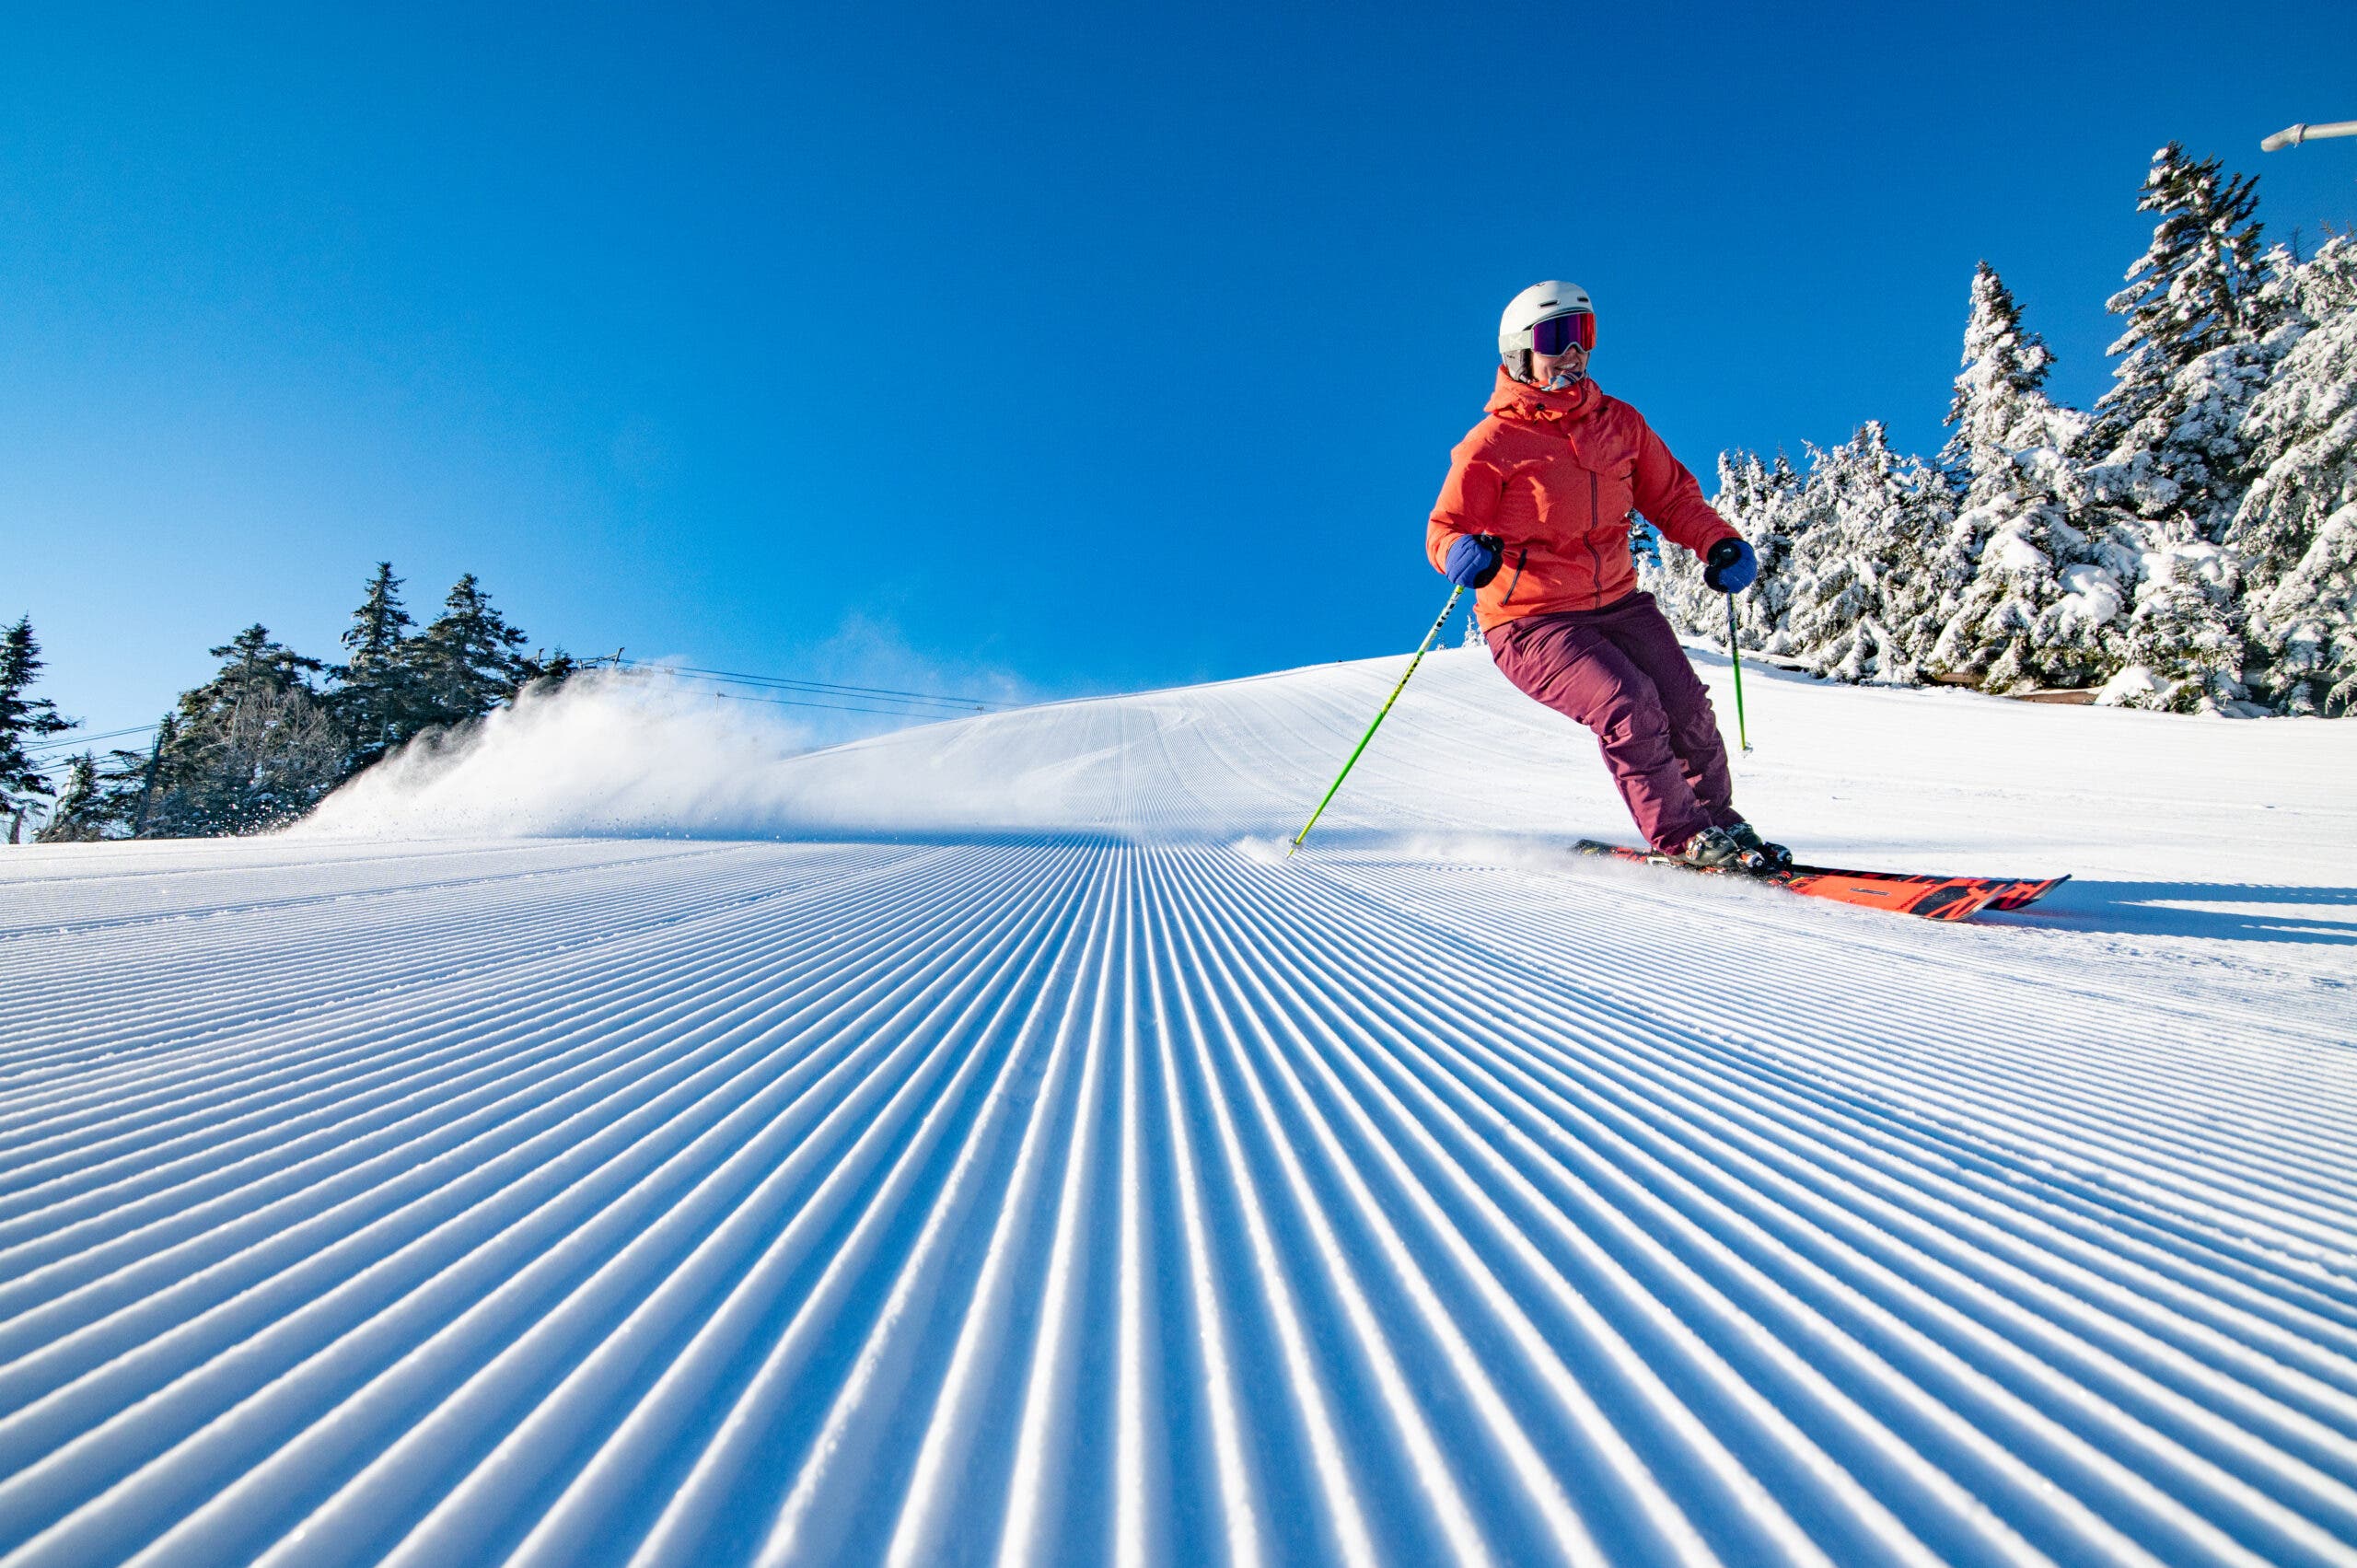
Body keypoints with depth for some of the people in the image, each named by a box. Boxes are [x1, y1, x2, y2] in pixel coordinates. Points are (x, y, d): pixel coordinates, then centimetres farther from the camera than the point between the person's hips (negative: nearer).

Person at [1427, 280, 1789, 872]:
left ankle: (1717, 818, 24)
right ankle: (1681, 837, -2)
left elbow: (1671, 494, 16)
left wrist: (1718, 542, 0)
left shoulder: (1618, 421, 9)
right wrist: (1462, 553, -34)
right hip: (1533, 622, -5)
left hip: (1617, 603, 6)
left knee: (1688, 709, -3)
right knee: (1630, 707, -23)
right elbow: (1445, 527, -10)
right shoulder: (1494, 440, -8)